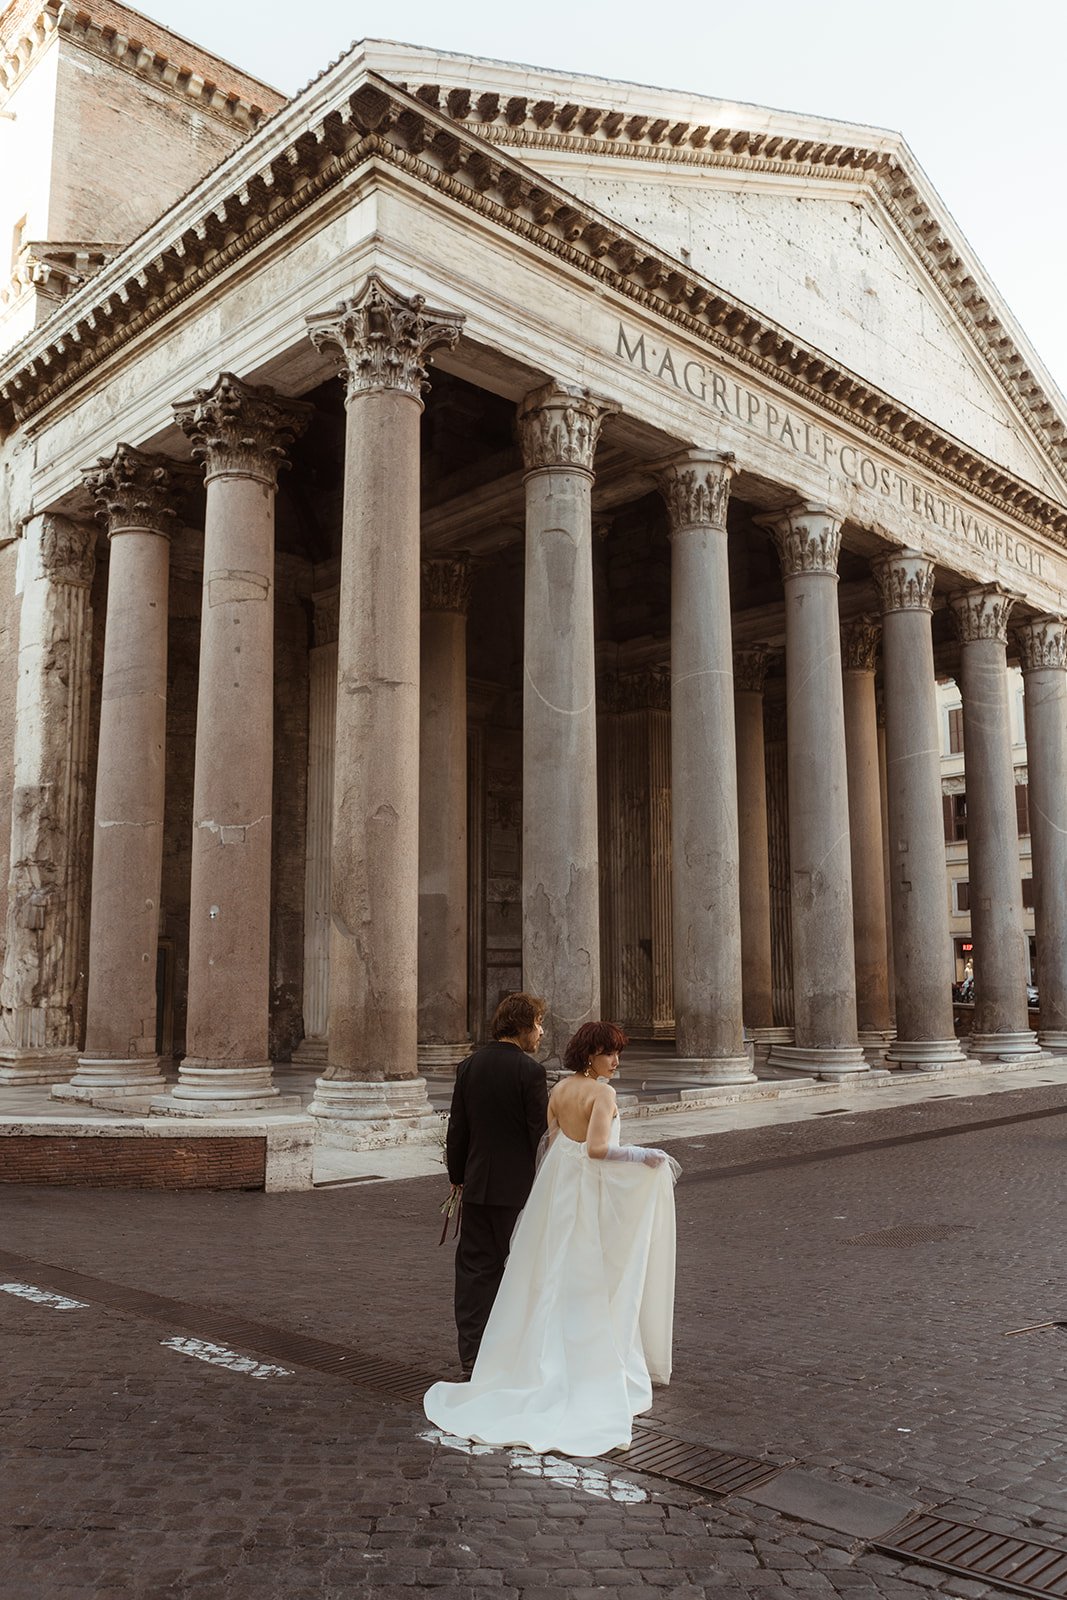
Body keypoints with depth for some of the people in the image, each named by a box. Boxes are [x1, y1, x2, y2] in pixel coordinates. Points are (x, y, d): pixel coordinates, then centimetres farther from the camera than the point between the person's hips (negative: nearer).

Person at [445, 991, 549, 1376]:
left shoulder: (469, 1066, 3)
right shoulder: (530, 1070, -14)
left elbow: (457, 1129, 7)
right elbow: (541, 1133, -13)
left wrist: (457, 1177, 16)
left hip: (477, 1185, 5)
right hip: (519, 1186, -5)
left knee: (475, 1267, 12)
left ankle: (472, 1353, 15)